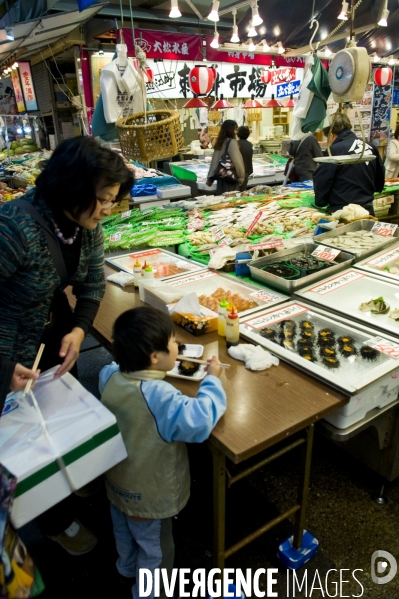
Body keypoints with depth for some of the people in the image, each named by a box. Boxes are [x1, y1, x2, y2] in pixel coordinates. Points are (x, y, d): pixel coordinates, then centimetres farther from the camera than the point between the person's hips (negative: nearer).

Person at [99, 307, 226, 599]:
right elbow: (199, 421, -42)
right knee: (155, 550, 22)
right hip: (149, 495, -8)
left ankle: (127, 569, 62)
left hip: (118, 483, 8)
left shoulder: (110, 376, -15)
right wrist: (212, 379, -30)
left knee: (126, 534, 35)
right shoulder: (158, 395, -39)